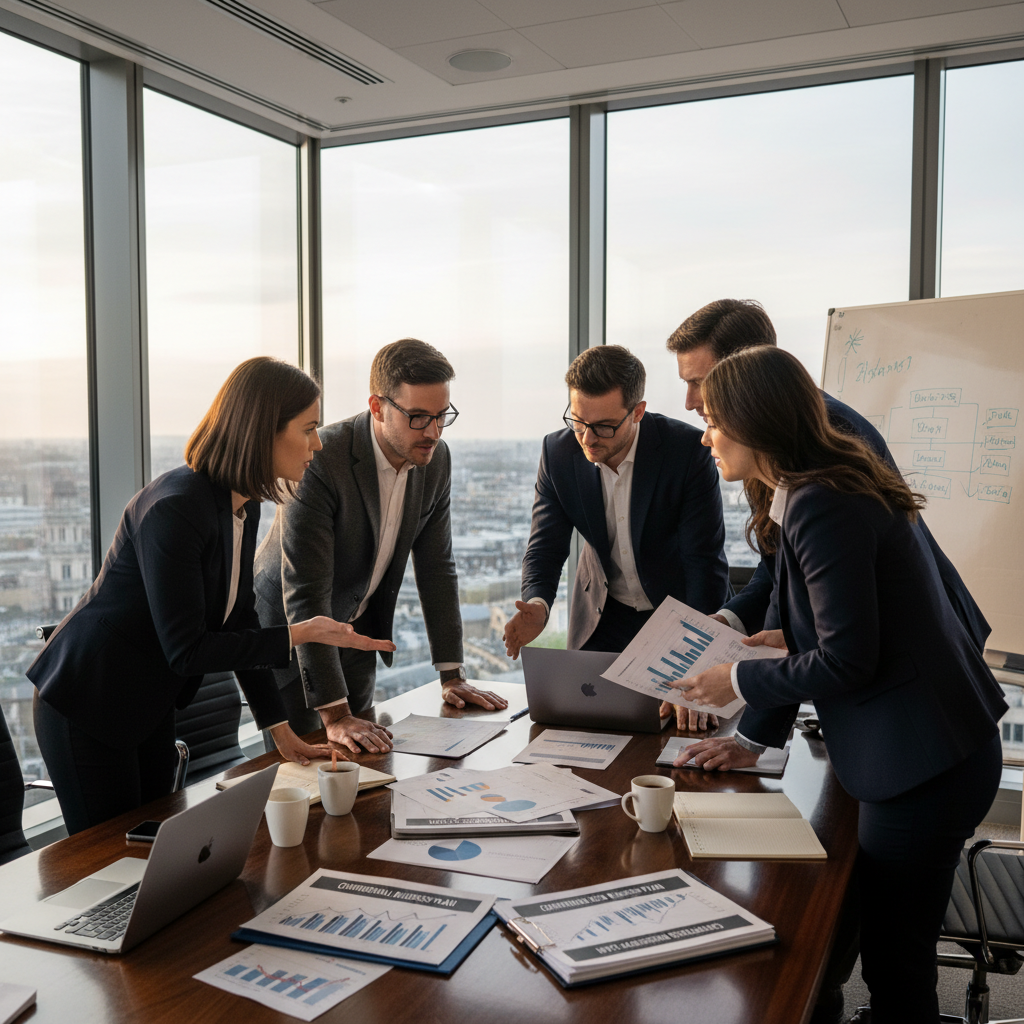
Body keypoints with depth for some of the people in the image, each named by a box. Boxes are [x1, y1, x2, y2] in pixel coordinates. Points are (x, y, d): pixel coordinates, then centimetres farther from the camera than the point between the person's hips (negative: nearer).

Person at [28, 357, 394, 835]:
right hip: (86, 704, -8)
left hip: (151, 704, 8)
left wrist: (280, 729, 4)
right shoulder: (174, 508, -29)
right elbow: (187, 649, -28)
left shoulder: (244, 507, -1)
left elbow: (239, 625, 4)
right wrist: (298, 634, -28)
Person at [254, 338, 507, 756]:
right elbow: (305, 595, -32)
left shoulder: (435, 459, -11)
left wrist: (453, 676, -3)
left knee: (361, 756, 15)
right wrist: (334, 715, -34)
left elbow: (436, 567, -2)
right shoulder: (318, 462, -32)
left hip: (357, 629, 6)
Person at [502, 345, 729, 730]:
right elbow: (546, 548, -8)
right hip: (601, 618, 3)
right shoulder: (557, 452, -13)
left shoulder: (688, 449, -24)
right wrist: (537, 605, -31)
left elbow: (706, 561, -24)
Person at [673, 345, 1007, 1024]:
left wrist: (739, 682, -8)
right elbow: (808, 621, 15)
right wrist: (759, 739, 15)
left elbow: (847, 660, -23)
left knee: (893, 961, 3)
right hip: (920, 750, 10)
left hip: (924, 763, -10)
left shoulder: (822, 507, -23)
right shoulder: (809, 492, 9)